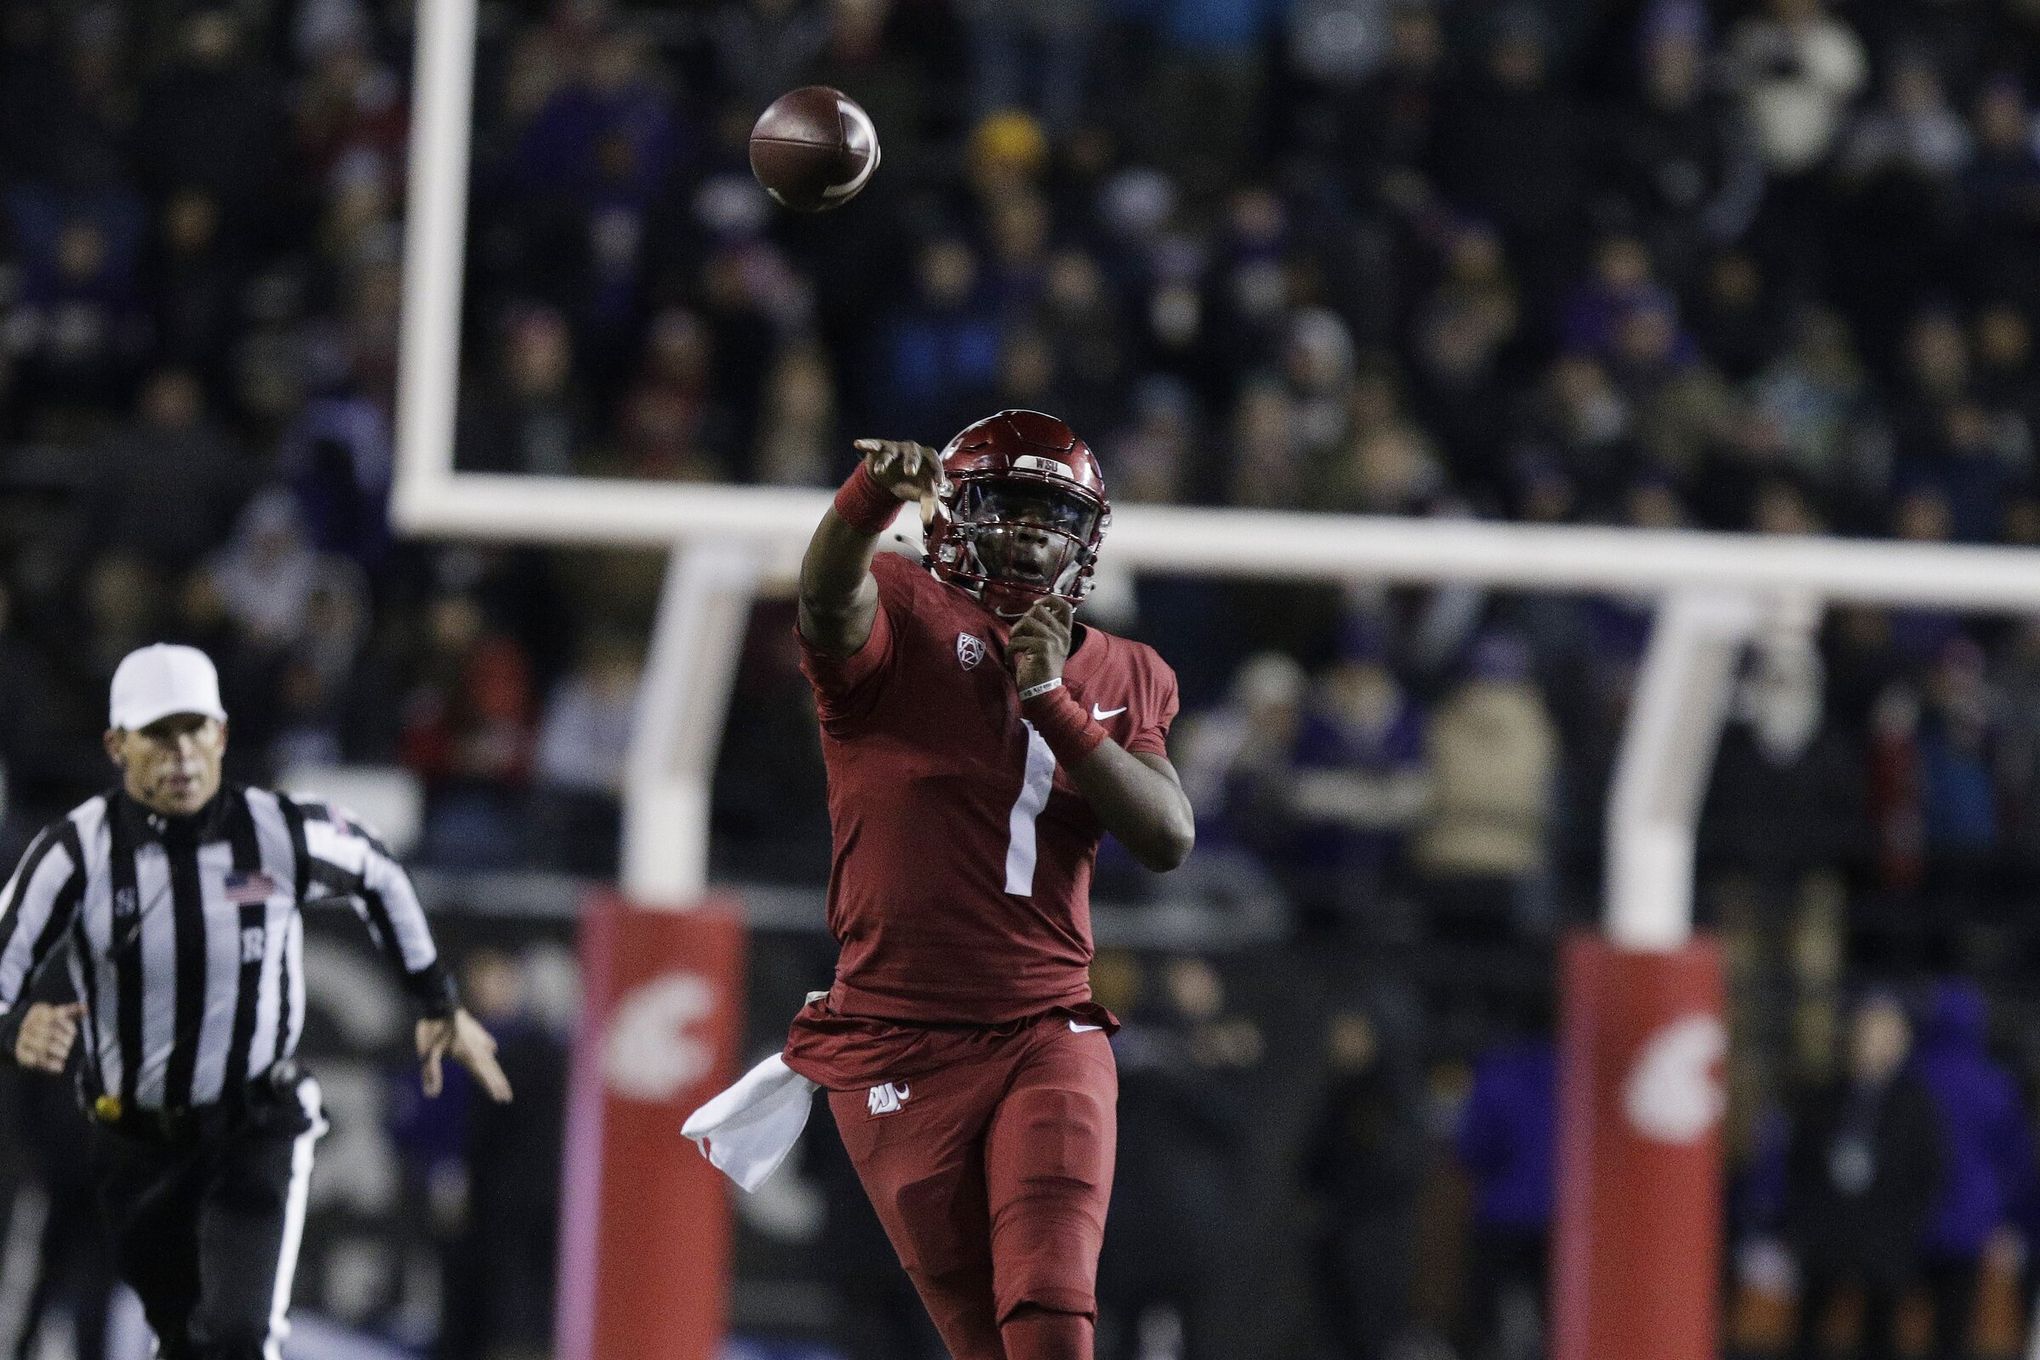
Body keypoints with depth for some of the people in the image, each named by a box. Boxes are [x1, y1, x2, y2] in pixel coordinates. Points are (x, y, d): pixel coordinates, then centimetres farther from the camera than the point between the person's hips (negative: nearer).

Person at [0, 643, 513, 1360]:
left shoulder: (279, 832, -14)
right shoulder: (78, 850, -15)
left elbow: (378, 876, 8)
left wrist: (439, 1005, 16)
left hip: (257, 1136, -2)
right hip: (135, 1143, 2)